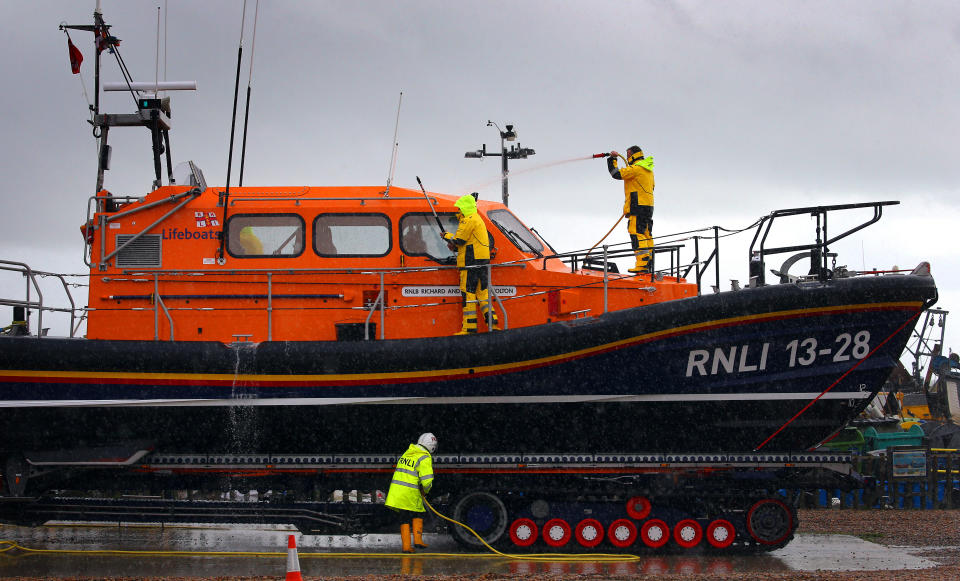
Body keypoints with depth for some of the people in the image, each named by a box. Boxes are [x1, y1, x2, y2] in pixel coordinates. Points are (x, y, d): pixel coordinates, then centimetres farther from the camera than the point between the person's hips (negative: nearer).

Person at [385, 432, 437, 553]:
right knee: (418, 514, 16)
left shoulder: (407, 453, 14)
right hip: (410, 493, -6)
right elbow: (426, 480, -18)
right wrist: (426, 490, 2)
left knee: (405, 519, 12)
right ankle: (417, 539, 9)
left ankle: (406, 546, 9)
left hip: (396, 489, 6)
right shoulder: (425, 458, -10)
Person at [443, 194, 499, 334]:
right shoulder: (478, 219, 23)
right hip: (483, 260, 10)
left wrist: (447, 236, 5)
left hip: (471, 260, -10)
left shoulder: (469, 220, -9)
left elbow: (459, 240, -13)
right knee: (482, 291, 9)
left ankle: (469, 327, -9)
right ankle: (493, 322, 2)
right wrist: (455, 246, 10)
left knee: (468, 292, -8)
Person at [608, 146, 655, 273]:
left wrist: (612, 159, -2)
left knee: (637, 234, -13)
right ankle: (649, 262, 15)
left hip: (638, 206, -10)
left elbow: (616, 174, -15)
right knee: (646, 234, 13)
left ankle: (643, 264, -20)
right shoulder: (648, 170, 19)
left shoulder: (636, 168, -12)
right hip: (649, 206, 10)